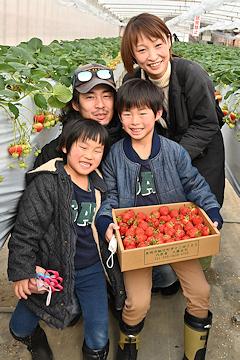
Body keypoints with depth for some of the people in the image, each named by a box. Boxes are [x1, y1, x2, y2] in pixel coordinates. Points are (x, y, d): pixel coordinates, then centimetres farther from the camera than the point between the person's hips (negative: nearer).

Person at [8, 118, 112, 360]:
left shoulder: (97, 186, 3)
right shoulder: (46, 183, -17)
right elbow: (25, 231, -16)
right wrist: (21, 272, -16)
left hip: (90, 270, 4)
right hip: (50, 271, -3)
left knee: (99, 338, 6)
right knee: (20, 328, 11)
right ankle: (35, 339, 48)